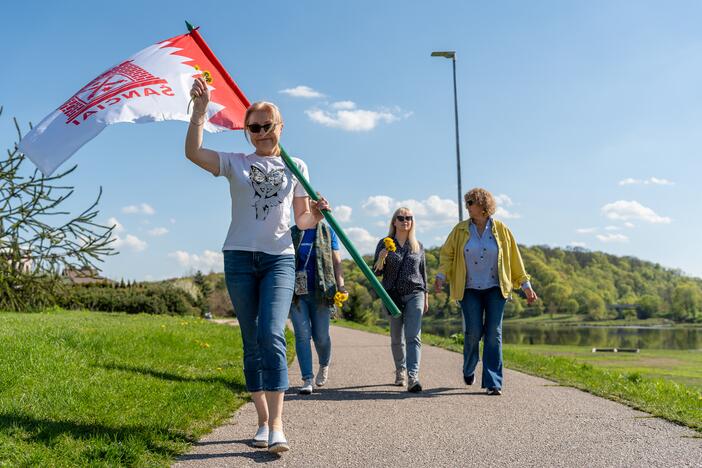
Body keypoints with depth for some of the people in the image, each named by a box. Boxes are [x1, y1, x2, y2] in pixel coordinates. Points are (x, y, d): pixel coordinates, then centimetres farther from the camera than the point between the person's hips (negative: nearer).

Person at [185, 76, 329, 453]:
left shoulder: (295, 167, 11)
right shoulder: (236, 164, 8)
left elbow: (302, 219, 12)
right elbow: (193, 153, -10)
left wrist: (317, 214, -9)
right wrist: (200, 109, -15)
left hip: (279, 258, -1)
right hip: (240, 257, 1)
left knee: (272, 335, -18)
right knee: (252, 342, 5)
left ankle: (277, 426, -20)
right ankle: (263, 421, 14)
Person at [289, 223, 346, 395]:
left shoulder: (328, 232, 7)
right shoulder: (293, 233, 10)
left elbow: (336, 262, 5)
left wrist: (340, 285, -8)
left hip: (320, 292, -1)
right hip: (297, 292, 1)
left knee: (320, 336, 3)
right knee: (302, 335, -5)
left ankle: (324, 366, 33)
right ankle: (307, 380, -2)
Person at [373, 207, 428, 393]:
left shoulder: (418, 246, 9)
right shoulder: (385, 243, 3)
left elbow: (423, 272, 16)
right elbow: (376, 272, 2)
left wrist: (426, 297, 14)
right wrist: (381, 259, -18)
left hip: (414, 294, 0)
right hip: (392, 294, 0)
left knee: (413, 336, -13)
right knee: (397, 338, 9)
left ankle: (413, 377, -21)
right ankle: (400, 372, 28)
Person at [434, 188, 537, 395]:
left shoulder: (500, 230, 1)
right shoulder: (461, 230, 3)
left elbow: (514, 258, 7)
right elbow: (447, 253, 7)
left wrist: (525, 285, 7)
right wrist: (441, 275, -8)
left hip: (495, 289, 0)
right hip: (470, 289, 0)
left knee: (493, 334, -4)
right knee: (473, 332, -7)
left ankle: (493, 383, 0)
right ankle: (469, 369, 22)